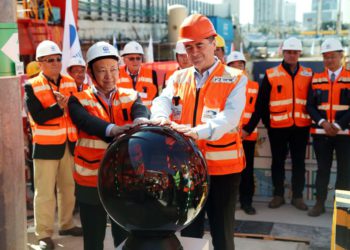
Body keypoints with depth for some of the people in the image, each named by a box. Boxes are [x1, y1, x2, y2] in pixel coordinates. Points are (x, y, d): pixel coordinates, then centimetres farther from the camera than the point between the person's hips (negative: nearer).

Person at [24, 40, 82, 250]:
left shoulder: (70, 83, 7)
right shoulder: (32, 87, -7)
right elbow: (38, 117, -17)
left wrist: (68, 104, -17)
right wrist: (59, 107, -25)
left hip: (69, 144, 5)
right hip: (46, 146, -5)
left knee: (68, 187, 16)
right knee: (45, 192, 0)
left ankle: (67, 224, 32)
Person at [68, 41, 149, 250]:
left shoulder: (131, 97, 5)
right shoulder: (79, 101, -1)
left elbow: (141, 111, -18)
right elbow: (88, 122, -23)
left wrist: (141, 122, -43)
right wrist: (113, 129, -43)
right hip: (91, 182, -1)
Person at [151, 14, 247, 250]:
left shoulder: (235, 79, -4)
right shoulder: (178, 78, 8)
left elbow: (230, 116, -20)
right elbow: (163, 100, -9)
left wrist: (199, 131, -38)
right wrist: (161, 117, -34)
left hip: (222, 167, -3)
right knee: (189, 230, 16)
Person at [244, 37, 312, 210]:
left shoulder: (308, 75, 5)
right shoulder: (271, 75, -2)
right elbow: (261, 103, -4)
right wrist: (251, 127, -6)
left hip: (301, 126, 2)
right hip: (278, 126, -2)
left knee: (299, 162, 8)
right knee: (278, 162, 8)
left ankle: (297, 196, 19)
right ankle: (278, 195, 20)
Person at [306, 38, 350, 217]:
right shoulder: (316, 79, 8)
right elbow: (310, 106, 4)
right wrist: (323, 122, -11)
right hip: (320, 132, 2)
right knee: (322, 169, 9)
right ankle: (319, 203, 17)